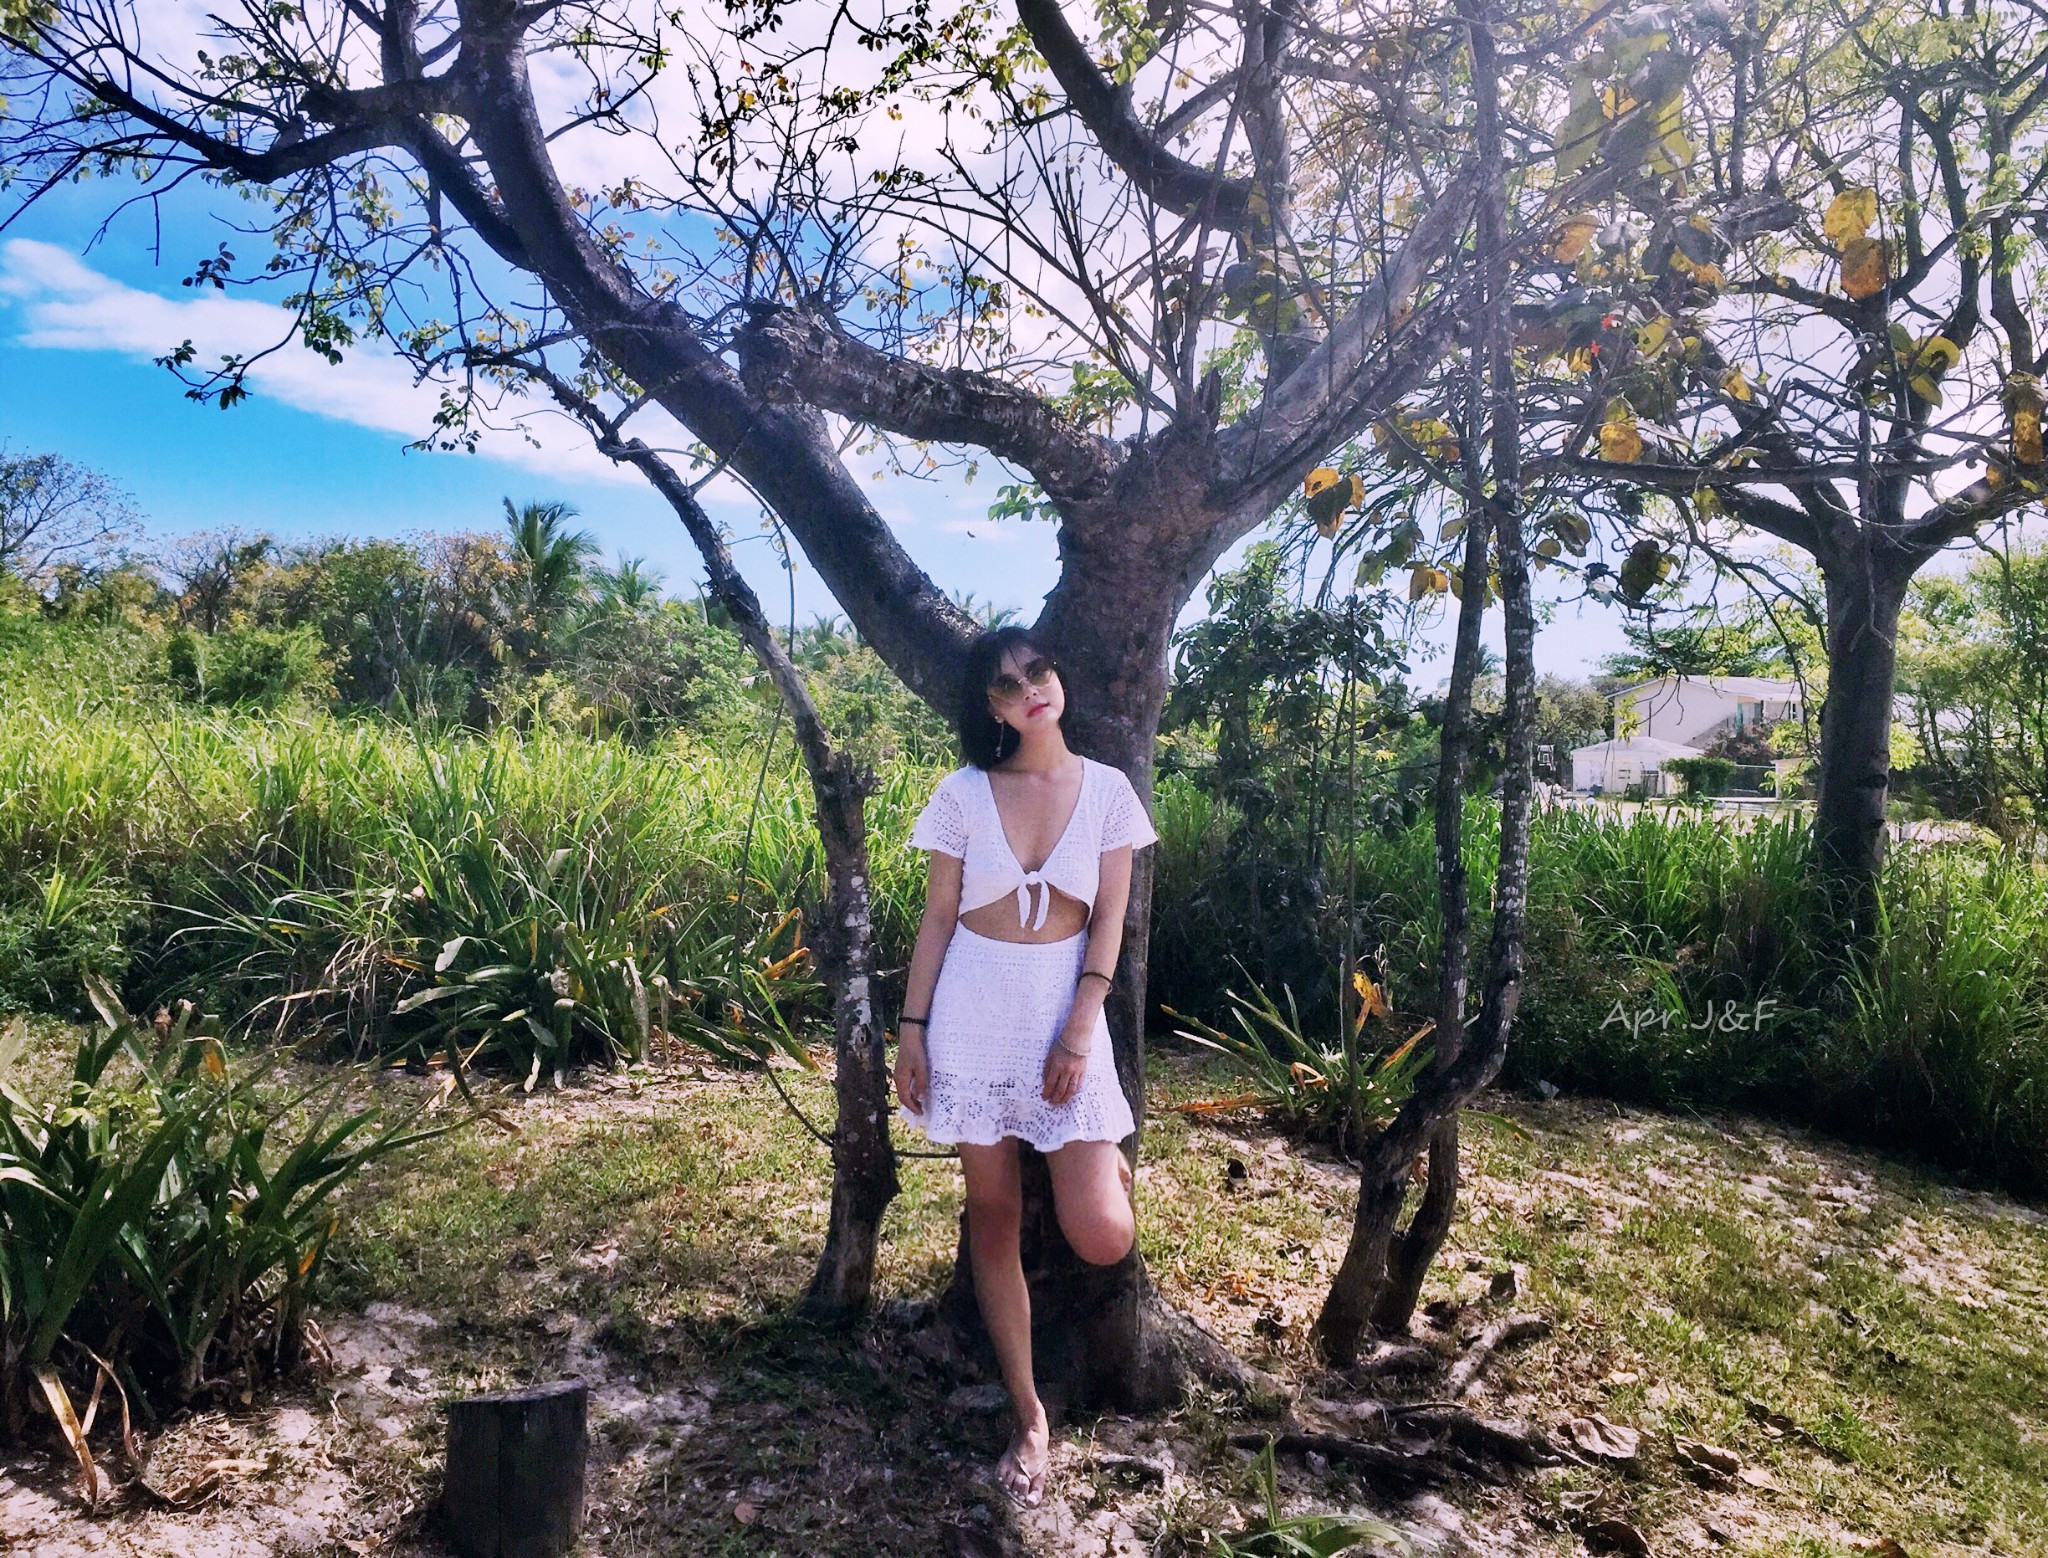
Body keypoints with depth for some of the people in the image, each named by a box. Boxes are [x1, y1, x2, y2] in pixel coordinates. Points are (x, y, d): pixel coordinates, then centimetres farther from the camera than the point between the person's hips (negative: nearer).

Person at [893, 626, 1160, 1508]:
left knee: (1102, 1238, -9)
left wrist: (1076, 1034, -10)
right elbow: (938, 918, 2)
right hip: (975, 1010, 1)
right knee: (994, 1218, 8)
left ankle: (1109, 1158, 28)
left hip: (1065, 1005, -1)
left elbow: (1108, 921, -2)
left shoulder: (1107, 791, -2)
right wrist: (911, 1027, -1)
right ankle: (1029, 1417, 24)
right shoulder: (962, 794, -2)